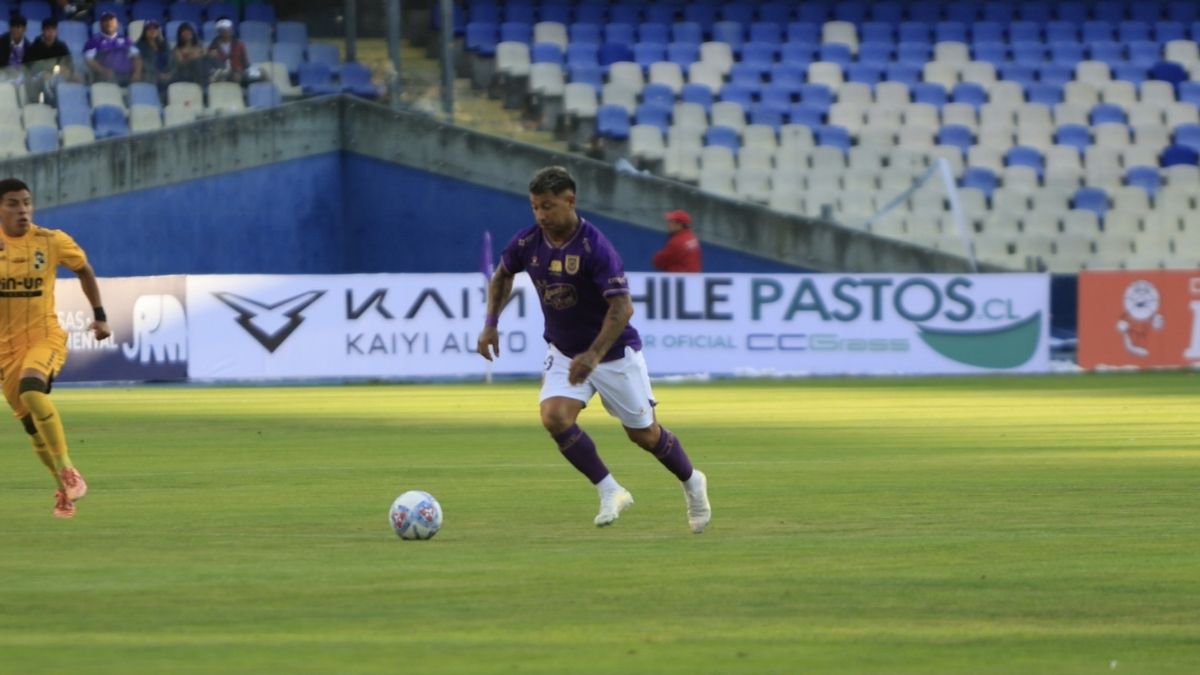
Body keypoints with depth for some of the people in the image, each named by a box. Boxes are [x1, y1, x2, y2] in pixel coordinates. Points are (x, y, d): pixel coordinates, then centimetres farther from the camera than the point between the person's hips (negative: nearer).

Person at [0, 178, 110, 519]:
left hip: (44, 336, -3)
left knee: (31, 388, -33)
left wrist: (100, 316, 8)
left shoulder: (52, 241, -6)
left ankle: (67, 470, -25)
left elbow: (84, 271, 12)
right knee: (31, 423, 6)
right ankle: (64, 490, 25)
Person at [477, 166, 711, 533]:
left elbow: (622, 307, -31)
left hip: (615, 352, -4)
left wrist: (594, 355, -40)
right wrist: (491, 323, 3)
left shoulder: (595, 248, -27)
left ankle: (692, 483, 38)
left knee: (644, 434, 8)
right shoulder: (527, 243, -9)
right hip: (564, 352, 4)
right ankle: (610, 493, -7)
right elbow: (502, 275, 13)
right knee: (554, 416, -21)